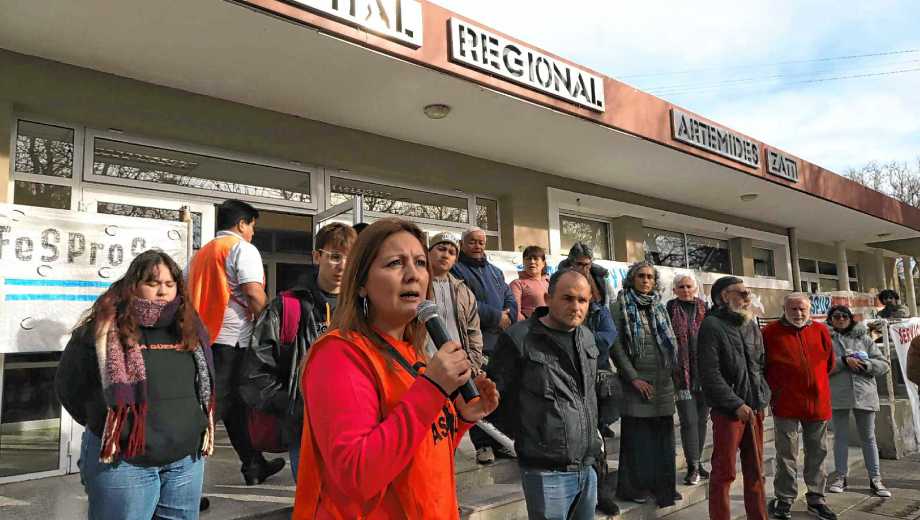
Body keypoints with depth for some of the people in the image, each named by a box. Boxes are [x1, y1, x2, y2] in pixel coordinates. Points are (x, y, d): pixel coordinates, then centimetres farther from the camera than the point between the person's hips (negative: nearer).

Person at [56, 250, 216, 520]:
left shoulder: (190, 328, 6)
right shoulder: (102, 330, -8)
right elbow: (68, 386, -1)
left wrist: (187, 426, 11)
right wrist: (109, 427, 5)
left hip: (187, 459, 5)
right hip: (122, 462, -4)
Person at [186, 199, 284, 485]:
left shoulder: (200, 253, 21)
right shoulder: (242, 248, -4)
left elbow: (188, 295, 21)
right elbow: (254, 294, -15)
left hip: (203, 337, 9)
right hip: (231, 339, -8)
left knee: (234, 404, 16)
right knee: (214, 407, -7)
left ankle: (254, 465, 28)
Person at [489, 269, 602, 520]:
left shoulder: (586, 337, 9)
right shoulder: (518, 339, -14)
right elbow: (497, 396, -9)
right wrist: (529, 436, -2)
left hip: (588, 466, 7)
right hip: (547, 471, -7)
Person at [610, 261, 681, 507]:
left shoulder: (659, 307, 13)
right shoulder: (622, 306, -2)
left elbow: (671, 341, 15)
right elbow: (616, 345, -8)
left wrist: (670, 373, 4)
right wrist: (633, 378, -11)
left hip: (662, 380, 5)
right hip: (636, 379, -4)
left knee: (663, 434, 7)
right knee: (637, 435, 1)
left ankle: (663, 486, 19)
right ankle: (634, 487, 14)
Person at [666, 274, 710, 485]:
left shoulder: (705, 309, 9)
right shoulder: (670, 309, -2)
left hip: (704, 373, 4)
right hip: (682, 374, -4)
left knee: (701, 419, 12)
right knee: (689, 421, -5)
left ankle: (697, 462, 26)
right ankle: (693, 467, 4)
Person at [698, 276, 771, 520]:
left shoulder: (752, 325, 14)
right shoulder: (712, 325, -9)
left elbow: (760, 365, 21)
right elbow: (710, 374, -15)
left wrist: (763, 397, 8)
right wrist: (736, 404, -16)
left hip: (754, 408, 7)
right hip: (728, 410, -7)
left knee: (756, 472, 13)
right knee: (724, 473, 1)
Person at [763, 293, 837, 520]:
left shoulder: (820, 330, 6)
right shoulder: (771, 332, -5)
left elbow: (829, 362, 15)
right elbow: (763, 365, 2)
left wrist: (815, 384, 16)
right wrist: (775, 390, 4)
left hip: (818, 402, 4)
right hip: (786, 404, -3)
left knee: (817, 453, 13)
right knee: (786, 454, 2)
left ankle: (816, 498, 26)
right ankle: (784, 499, 14)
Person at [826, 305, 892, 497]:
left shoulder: (864, 339, 10)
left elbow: (884, 364, 6)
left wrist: (865, 364, -13)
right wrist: (844, 361, -19)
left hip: (865, 394, 2)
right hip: (838, 396, -2)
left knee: (868, 437, 9)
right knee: (840, 436, 8)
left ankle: (875, 479, 17)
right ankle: (840, 477, 17)